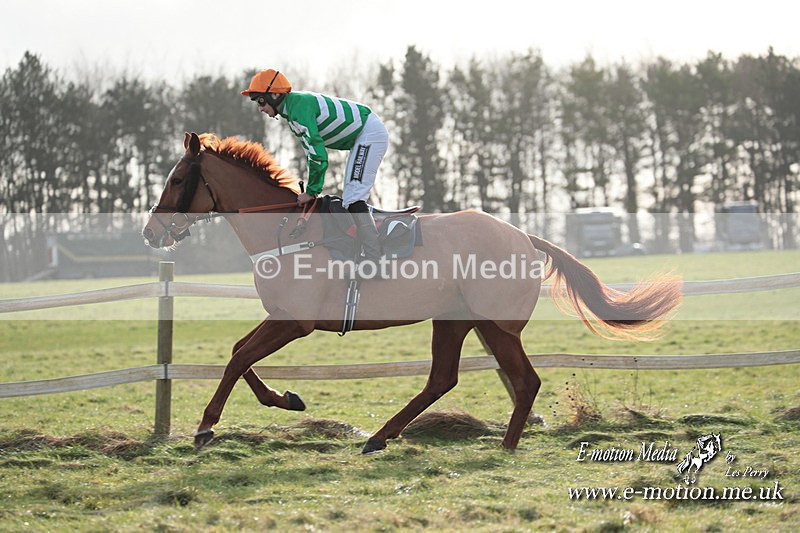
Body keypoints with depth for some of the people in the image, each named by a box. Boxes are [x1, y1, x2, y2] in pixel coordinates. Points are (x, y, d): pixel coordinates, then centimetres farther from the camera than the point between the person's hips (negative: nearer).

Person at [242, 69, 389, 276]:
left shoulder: (298, 109, -20)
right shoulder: (293, 106, 12)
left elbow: (318, 155, -25)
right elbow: (312, 151, 17)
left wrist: (311, 191, -15)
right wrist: (312, 188, 12)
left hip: (369, 133, -11)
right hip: (364, 136, 11)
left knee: (354, 200, -18)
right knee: (351, 198, 15)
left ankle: (375, 263, -22)